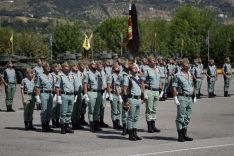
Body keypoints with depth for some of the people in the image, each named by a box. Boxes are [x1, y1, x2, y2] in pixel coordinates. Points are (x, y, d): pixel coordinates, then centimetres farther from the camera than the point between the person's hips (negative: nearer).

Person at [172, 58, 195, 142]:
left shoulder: (190, 75, 14)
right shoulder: (178, 75, -7)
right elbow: (174, 88, -10)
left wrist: (194, 96, 17)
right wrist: (175, 98, -16)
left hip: (189, 98, 7)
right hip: (182, 98, -7)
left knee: (187, 117, 9)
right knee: (180, 117, -4)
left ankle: (184, 134, 17)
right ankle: (180, 136, 1)